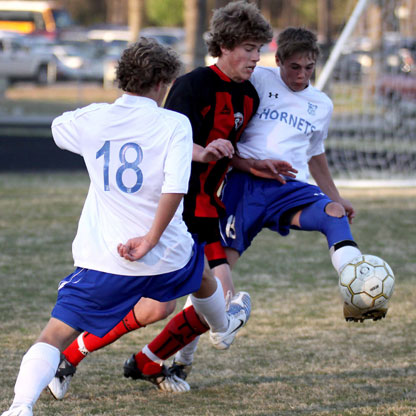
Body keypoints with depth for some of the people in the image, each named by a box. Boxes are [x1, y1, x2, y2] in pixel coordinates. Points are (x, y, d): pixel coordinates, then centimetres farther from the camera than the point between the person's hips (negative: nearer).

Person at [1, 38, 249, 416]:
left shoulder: (91, 120, 0)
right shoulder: (174, 124, -8)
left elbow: (58, 128, 24)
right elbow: (175, 189, -22)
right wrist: (149, 241, -14)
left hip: (102, 261, 0)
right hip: (166, 257, 0)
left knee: (54, 337, -4)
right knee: (202, 271, 36)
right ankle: (222, 329, 66)